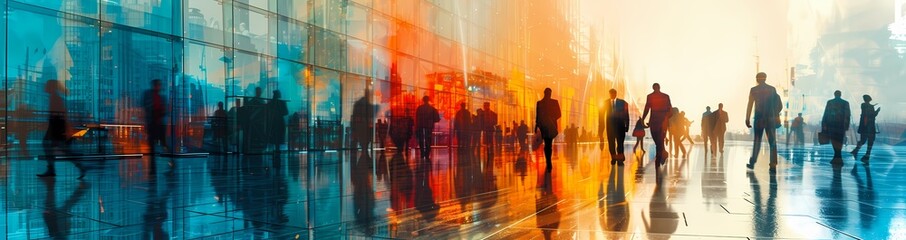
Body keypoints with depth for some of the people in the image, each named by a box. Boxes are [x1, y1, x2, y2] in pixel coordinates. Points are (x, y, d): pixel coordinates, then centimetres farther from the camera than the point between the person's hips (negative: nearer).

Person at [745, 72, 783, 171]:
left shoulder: (753, 90, -1)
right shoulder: (772, 89, 4)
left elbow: (750, 105, -5)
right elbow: (779, 105, 3)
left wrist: (747, 119, -3)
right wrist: (776, 115, 16)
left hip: (759, 118, -1)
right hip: (771, 118, 1)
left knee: (757, 141, 10)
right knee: (772, 142, 2)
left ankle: (752, 163, 12)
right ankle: (773, 165, -6)